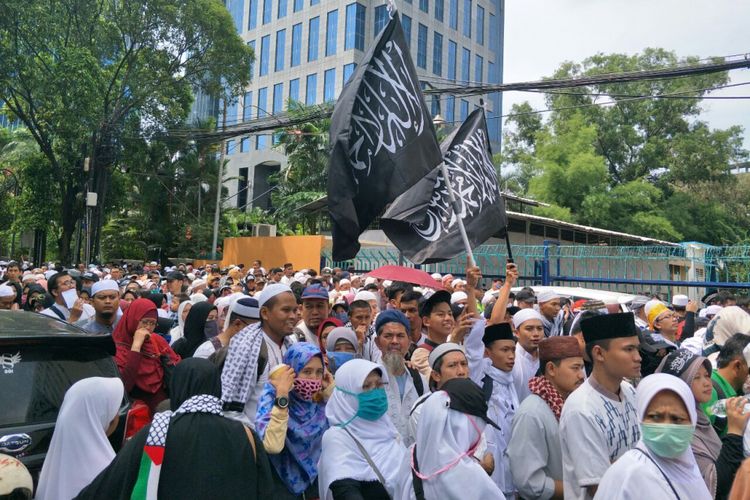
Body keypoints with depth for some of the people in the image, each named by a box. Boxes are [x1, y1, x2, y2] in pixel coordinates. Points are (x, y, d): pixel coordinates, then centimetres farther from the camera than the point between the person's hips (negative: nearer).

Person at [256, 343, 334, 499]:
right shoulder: (272, 396, -17)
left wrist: (331, 391, -13)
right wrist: (282, 396, -32)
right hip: (283, 483, -4)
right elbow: (272, 446, -33)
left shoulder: (321, 398, -3)